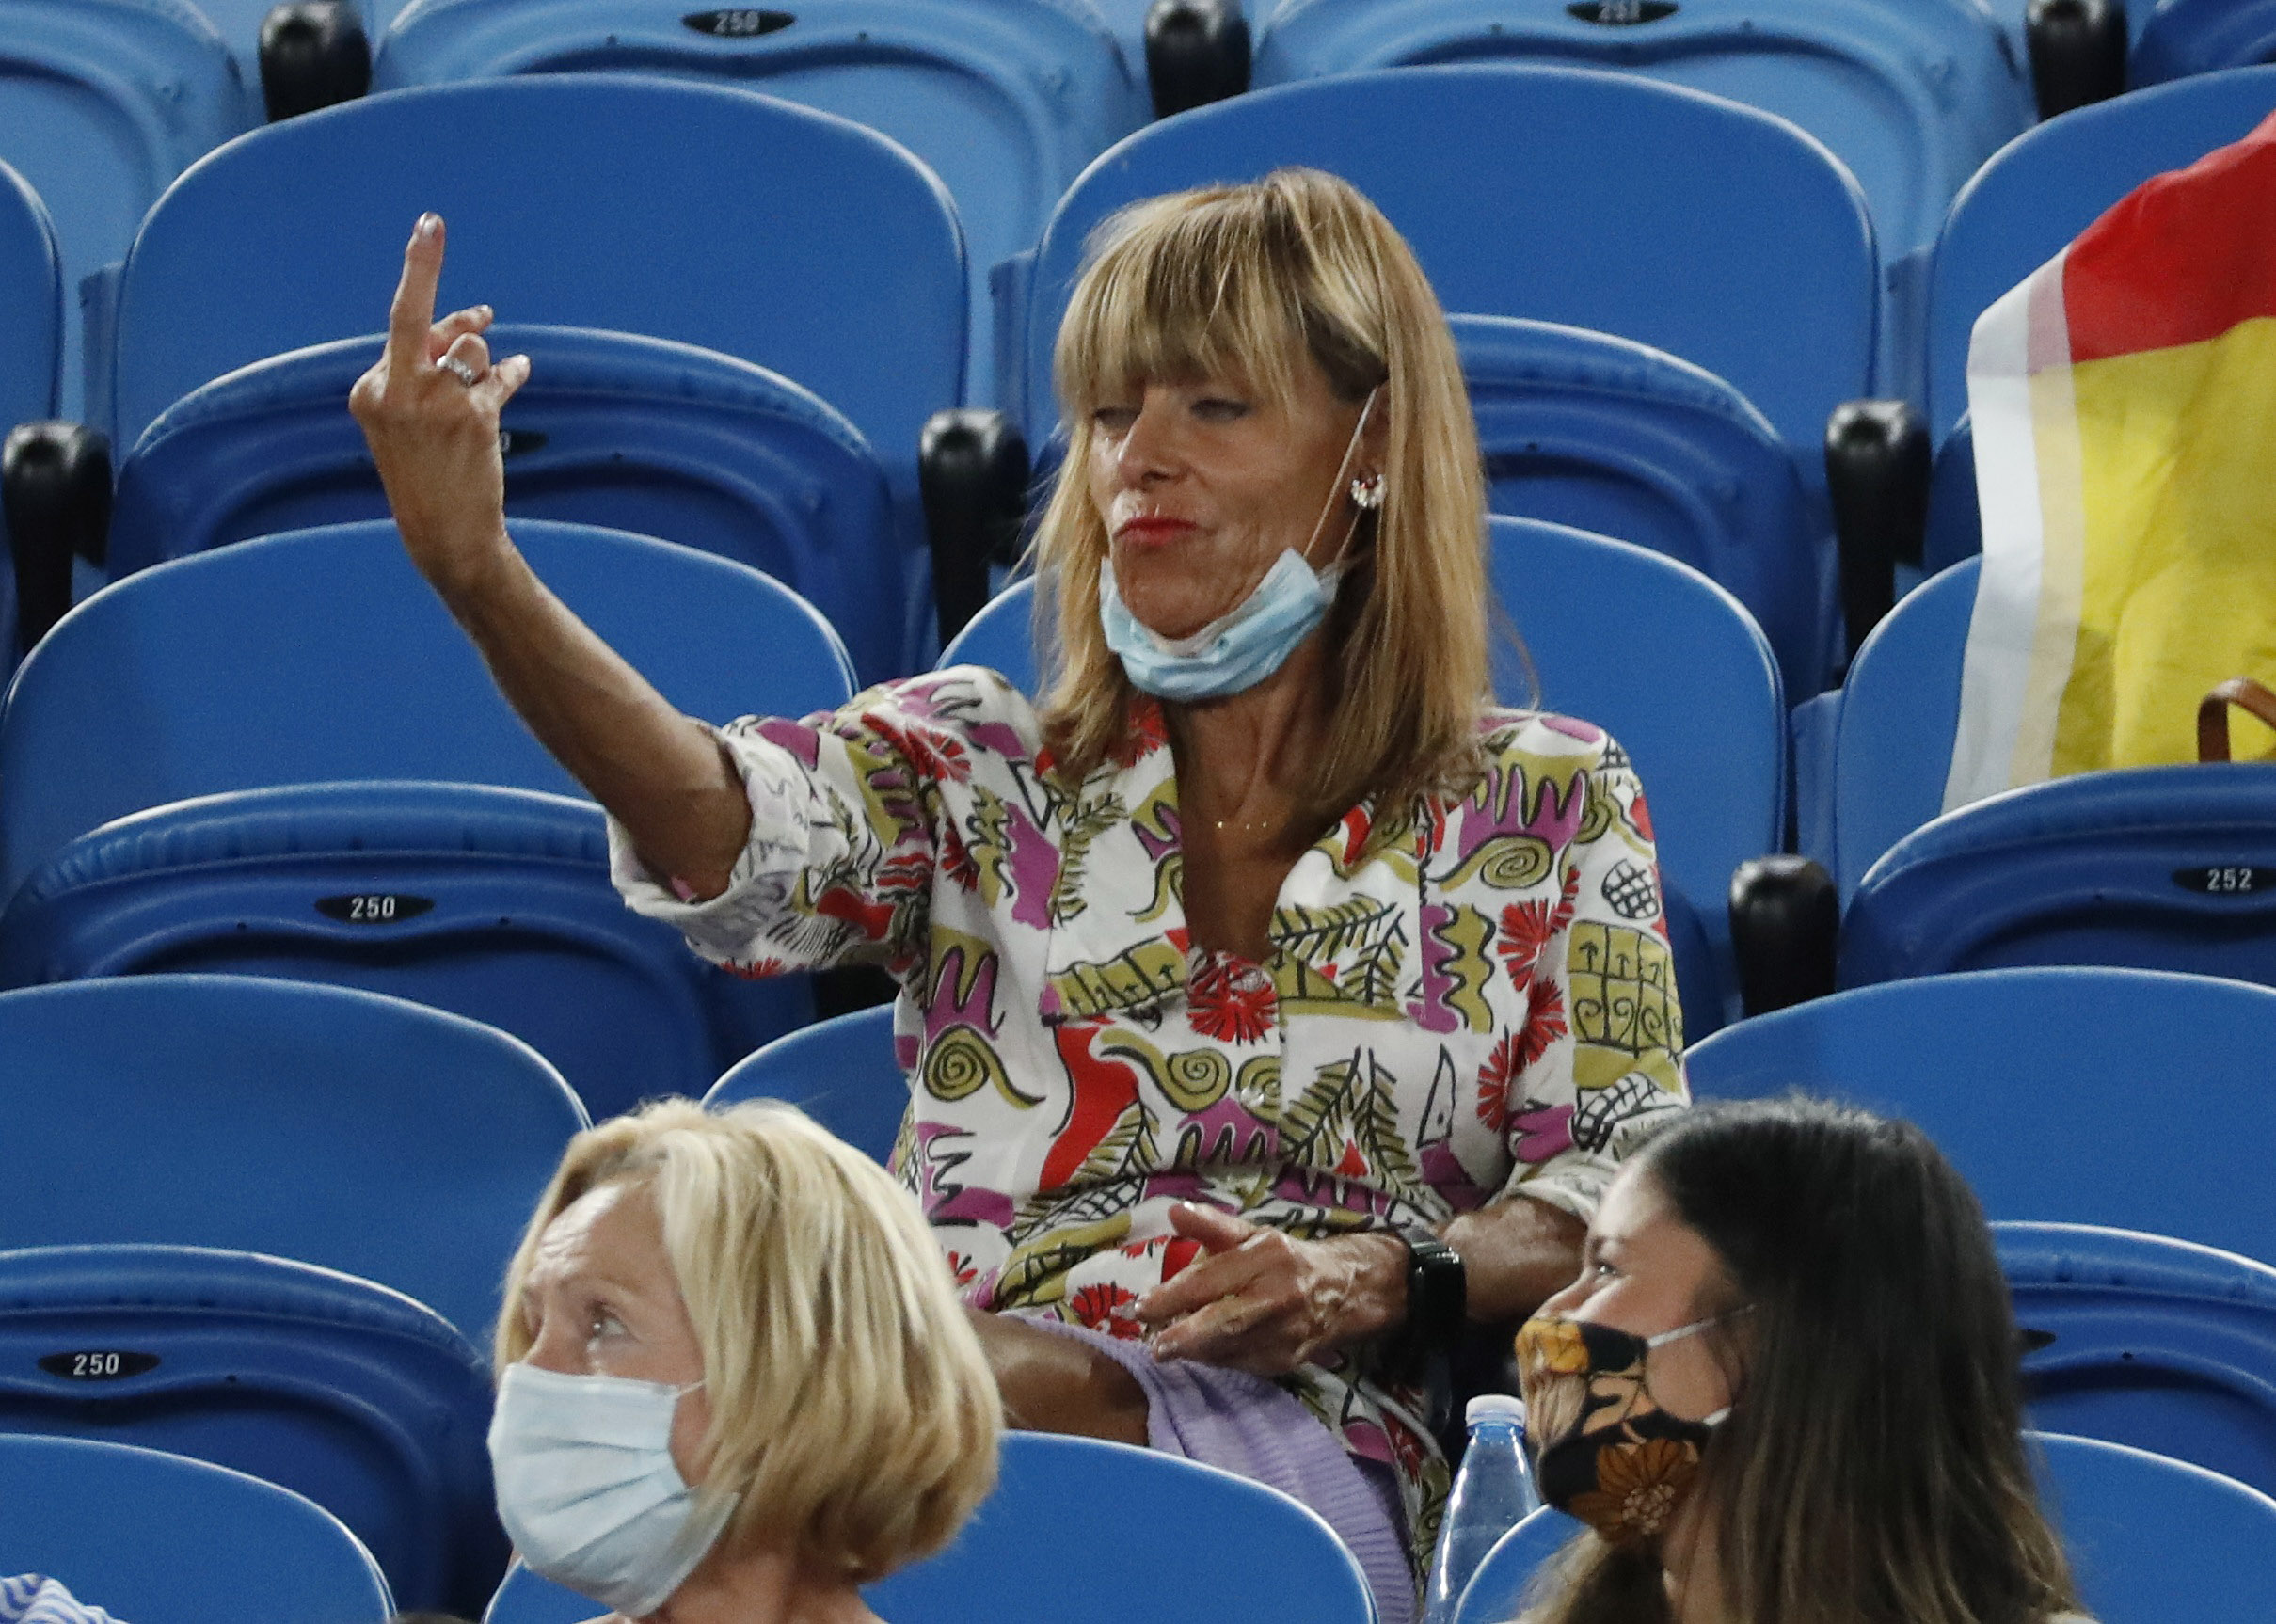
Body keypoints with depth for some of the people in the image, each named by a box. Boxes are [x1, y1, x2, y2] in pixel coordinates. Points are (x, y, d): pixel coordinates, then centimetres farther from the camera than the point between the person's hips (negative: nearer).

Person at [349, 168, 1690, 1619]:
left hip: (1305, 1460, -1)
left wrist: (1379, 1280, -10)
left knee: (1004, 1393, -38)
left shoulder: (1550, 807, 20)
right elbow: (733, 835, -3)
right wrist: (479, 575, -22)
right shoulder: (974, 766, 20)